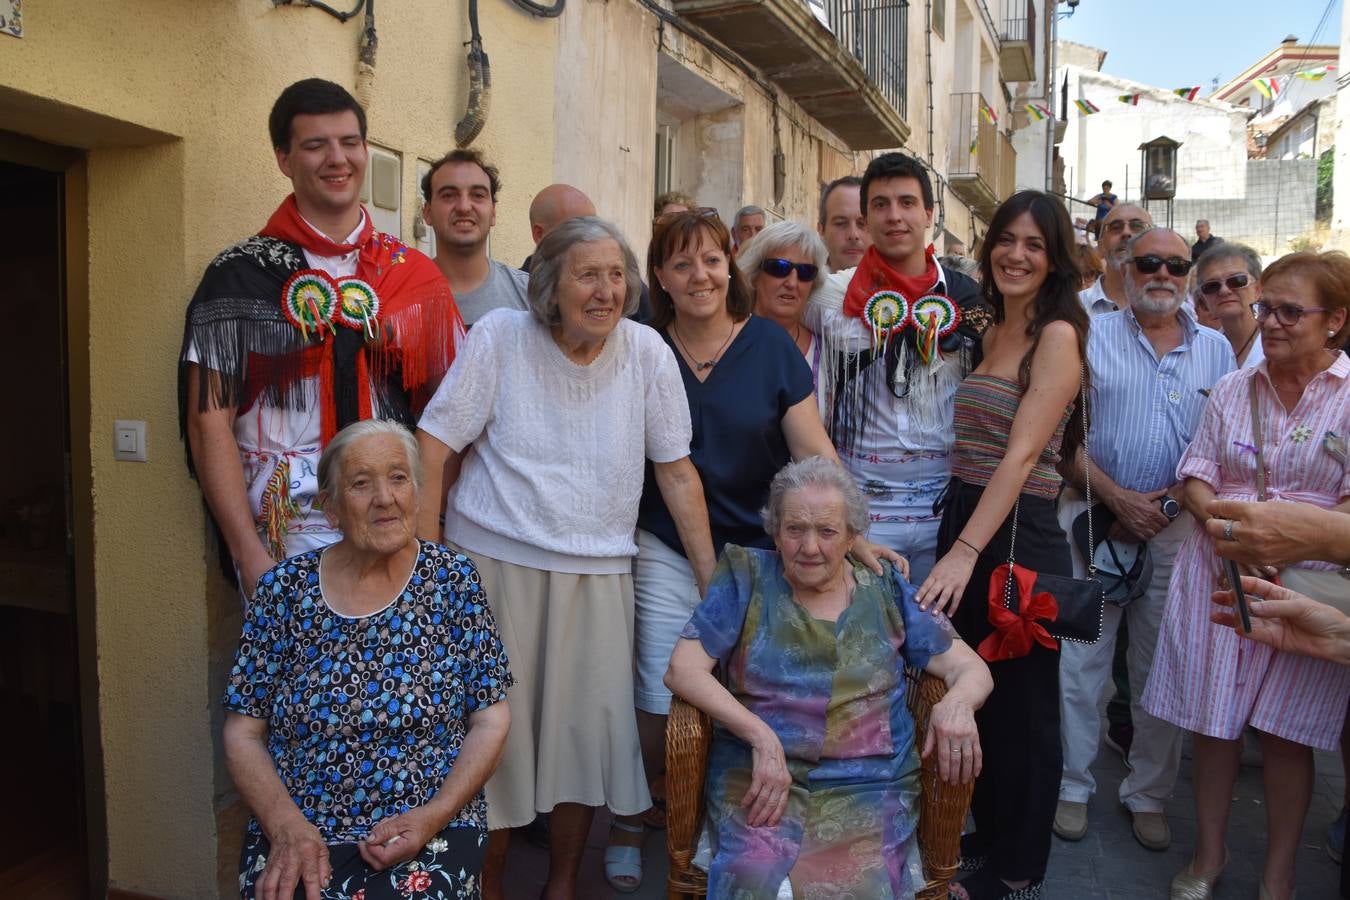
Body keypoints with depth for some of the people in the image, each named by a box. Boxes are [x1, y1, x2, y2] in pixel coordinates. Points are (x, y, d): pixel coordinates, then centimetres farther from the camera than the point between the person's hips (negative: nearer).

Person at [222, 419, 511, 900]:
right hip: (294, 829, 1)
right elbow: (243, 734, 3)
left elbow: (490, 720, -1)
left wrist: (432, 817, -13)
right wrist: (286, 827, -11)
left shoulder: (452, 580, -2)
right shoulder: (284, 588, 0)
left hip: (430, 829, -1)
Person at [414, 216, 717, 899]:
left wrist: (713, 579, 1)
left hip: (597, 574, 2)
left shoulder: (646, 350, -2)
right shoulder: (500, 336, -7)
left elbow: (676, 469, 2)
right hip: (493, 564, -1)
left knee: (587, 729, 7)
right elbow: (434, 445, -6)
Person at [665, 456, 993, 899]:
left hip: (868, 785, 1)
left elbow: (972, 669, 11)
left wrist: (956, 704, -14)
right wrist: (761, 737, -14)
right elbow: (683, 668, -2)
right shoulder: (747, 578, 5)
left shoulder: (887, 594, 10)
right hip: (757, 776, -1)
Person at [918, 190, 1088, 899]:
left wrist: (966, 549, -27)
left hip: (1019, 535, -8)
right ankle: (986, 837, 38)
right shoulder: (991, 332, 14)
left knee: (1021, 704, 7)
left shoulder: (1057, 335, -11)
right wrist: (955, 542, 2)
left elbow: (1022, 454, -20)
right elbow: (974, 445, 12)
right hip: (962, 522, 8)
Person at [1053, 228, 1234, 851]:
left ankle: (1149, 794, 25)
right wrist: (1118, 498, -11)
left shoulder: (1216, 350, 10)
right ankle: (1072, 786, 19)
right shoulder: (1091, 337, 3)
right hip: (1094, 518, -2)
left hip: (1177, 528, 2)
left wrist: (1168, 500, -8)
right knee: (1078, 662, 2)